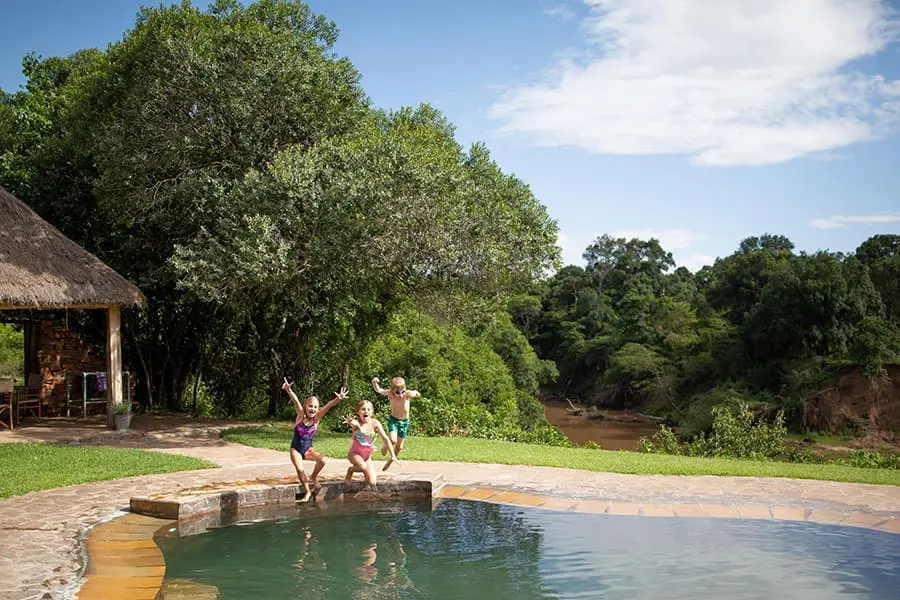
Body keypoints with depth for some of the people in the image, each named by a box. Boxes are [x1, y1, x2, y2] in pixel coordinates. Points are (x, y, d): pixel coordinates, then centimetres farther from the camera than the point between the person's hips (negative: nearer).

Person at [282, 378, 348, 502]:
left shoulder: (317, 418, -6)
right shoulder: (301, 415, -8)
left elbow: (328, 406, -20)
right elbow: (295, 401, -25)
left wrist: (338, 399, -37)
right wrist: (289, 390, -42)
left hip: (308, 449, 1)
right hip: (296, 449, -1)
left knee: (322, 460, -25)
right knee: (300, 469, -23)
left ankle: (314, 477, 6)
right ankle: (307, 491, 1)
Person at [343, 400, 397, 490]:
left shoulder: (375, 423, -10)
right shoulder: (357, 421, -18)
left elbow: (385, 438, -9)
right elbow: (355, 424, -44)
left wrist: (393, 455, -16)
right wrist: (351, 423, -70)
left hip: (367, 456, 3)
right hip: (355, 453, -3)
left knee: (372, 483, -9)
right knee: (364, 467, -34)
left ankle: (366, 472, 25)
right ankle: (351, 470, 1)